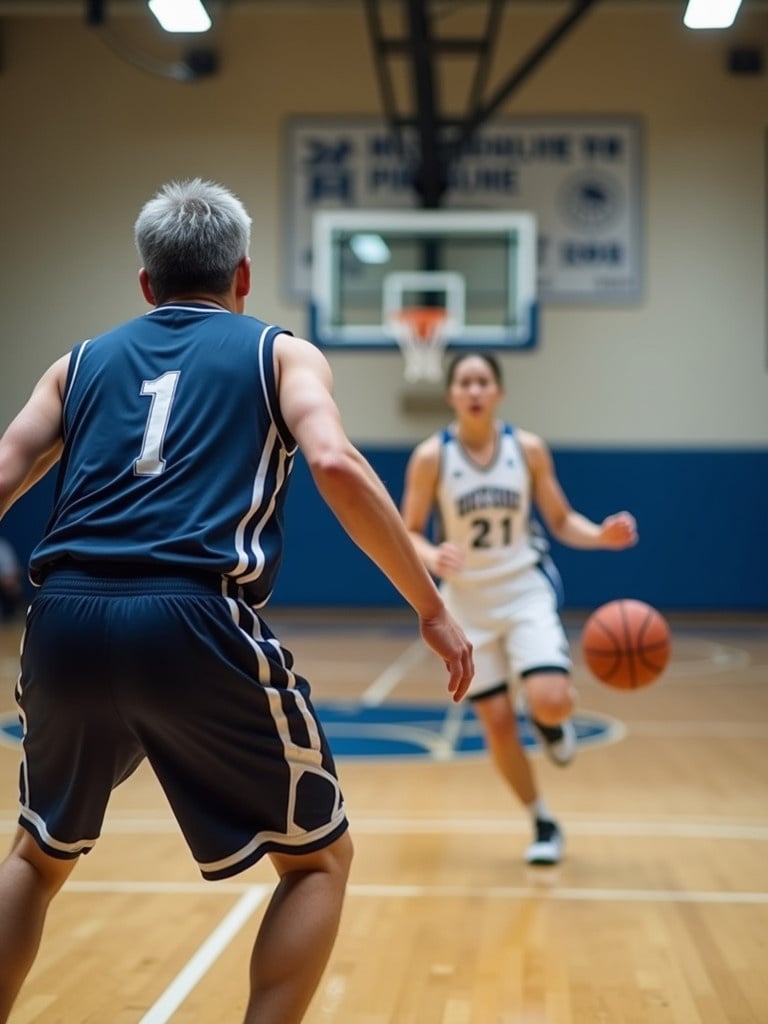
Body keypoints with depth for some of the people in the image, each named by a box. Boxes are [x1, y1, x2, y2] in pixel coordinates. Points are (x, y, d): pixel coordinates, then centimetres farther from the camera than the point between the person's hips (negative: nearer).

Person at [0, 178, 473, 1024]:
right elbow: (337, 466, -4)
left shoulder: (80, 362, 24)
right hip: (194, 622, -4)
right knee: (318, 858, 15)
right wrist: (431, 609, 0)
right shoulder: (282, 352, 15)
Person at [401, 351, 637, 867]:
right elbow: (408, 535, -5)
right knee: (497, 723, 1)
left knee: (550, 701, -23)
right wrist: (433, 558, -26)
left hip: (527, 591, 0)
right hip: (469, 602, 0)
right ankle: (545, 824, 23)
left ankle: (551, 721, 16)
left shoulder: (529, 449, -5)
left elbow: (562, 520, 3)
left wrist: (602, 535, -17)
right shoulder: (431, 456, -9)